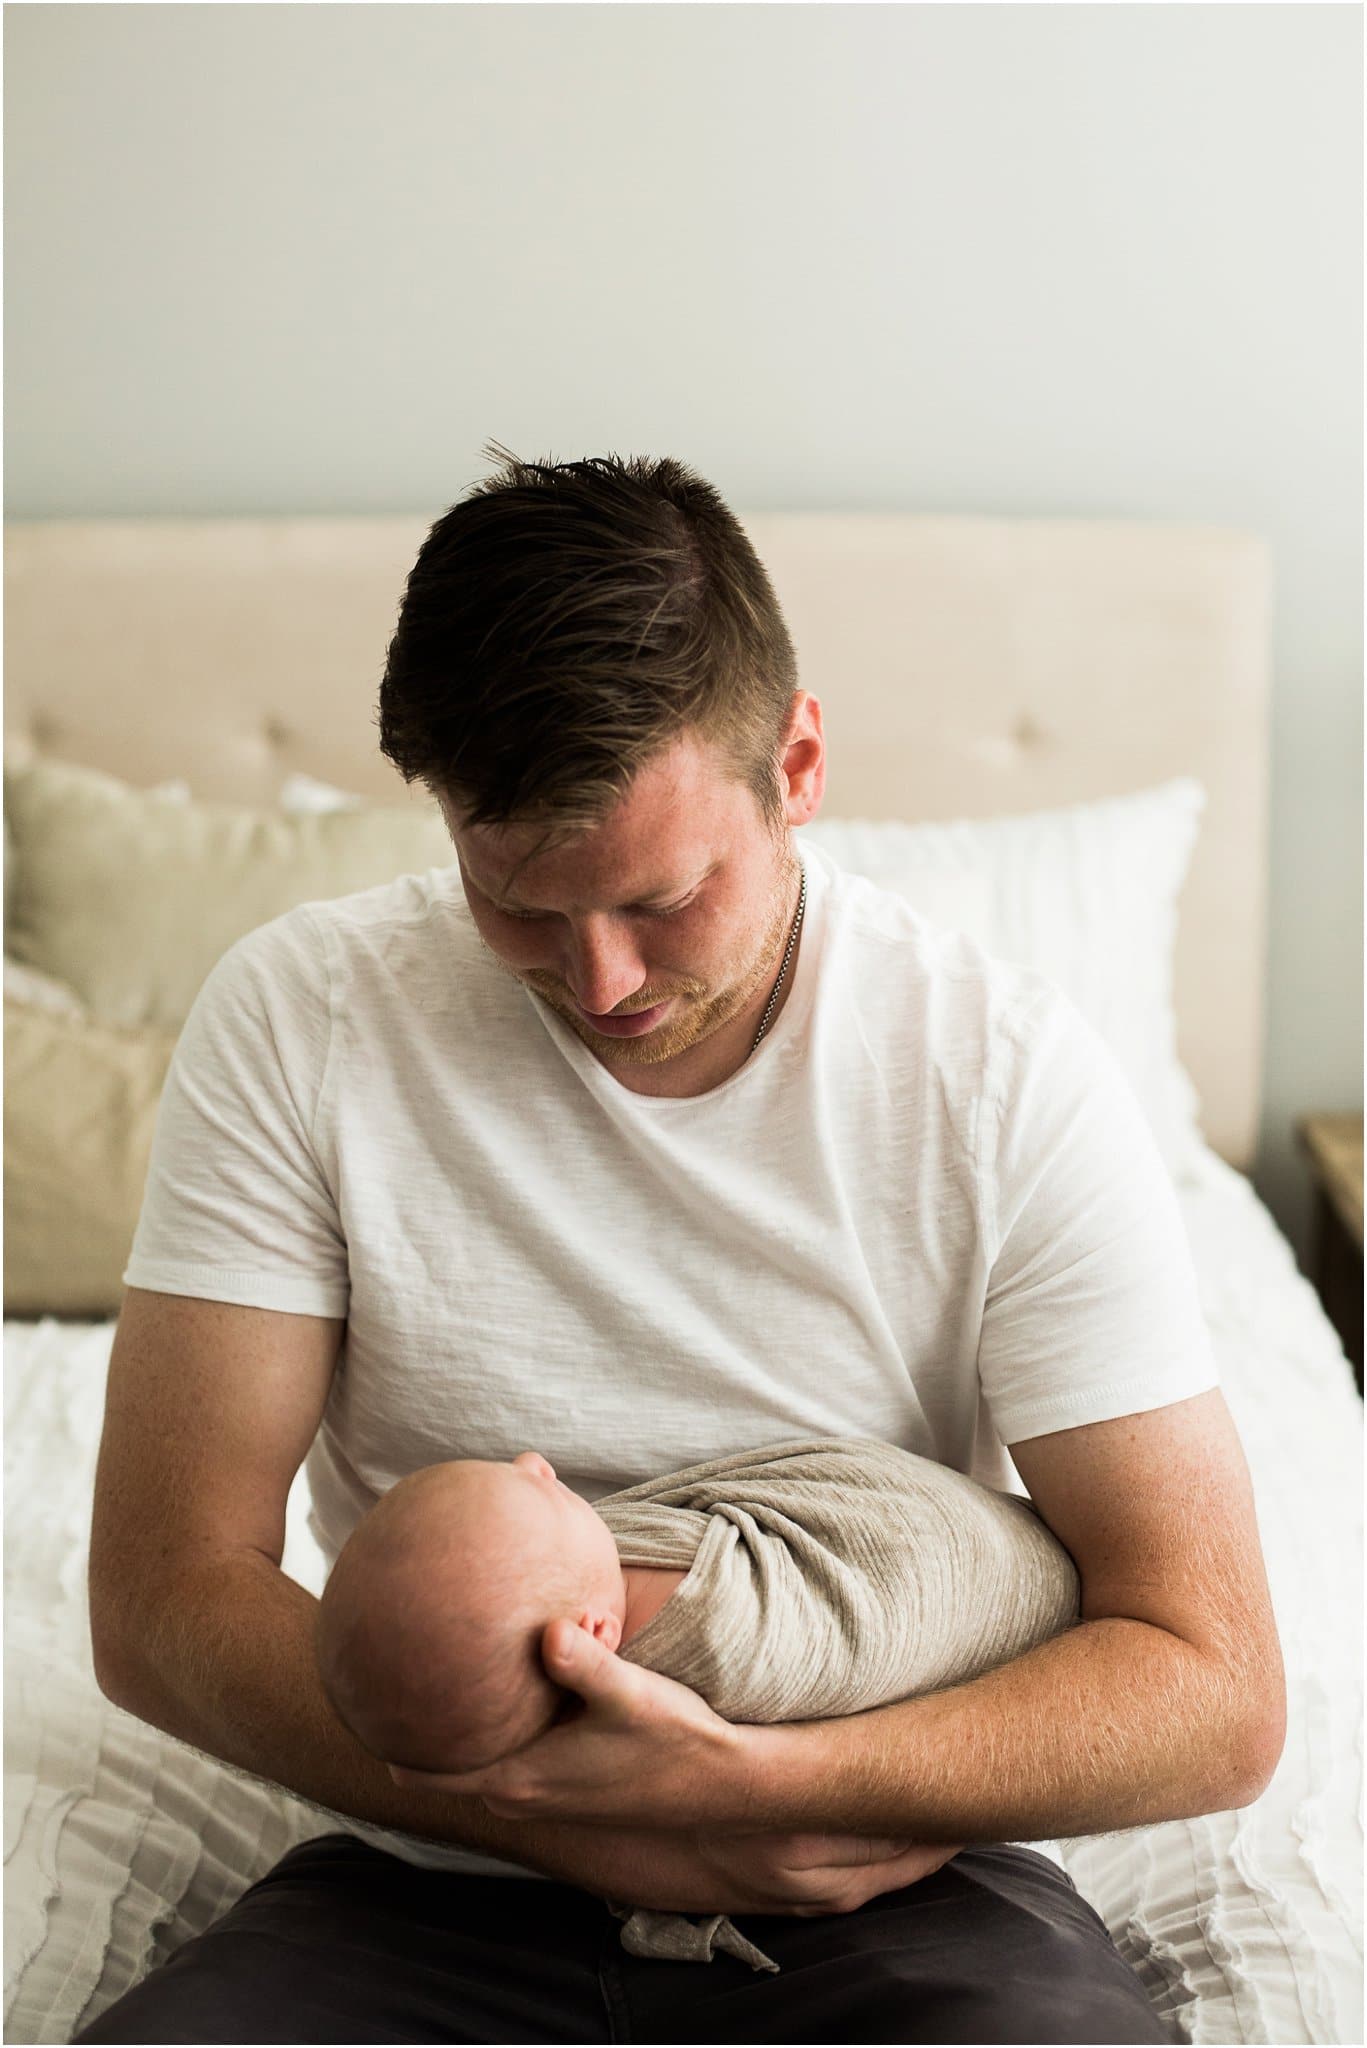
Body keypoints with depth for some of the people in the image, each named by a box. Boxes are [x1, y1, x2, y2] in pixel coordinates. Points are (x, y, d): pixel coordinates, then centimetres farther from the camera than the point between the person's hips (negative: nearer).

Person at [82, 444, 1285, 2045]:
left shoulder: (1007, 1074, -9)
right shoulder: (297, 1021, -7)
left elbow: (1214, 1694, -11)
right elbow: (163, 1599, -7)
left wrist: (736, 1781, -25)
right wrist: (620, 1836, -16)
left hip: (889, 1877, 0)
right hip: (448, 1873, 1)